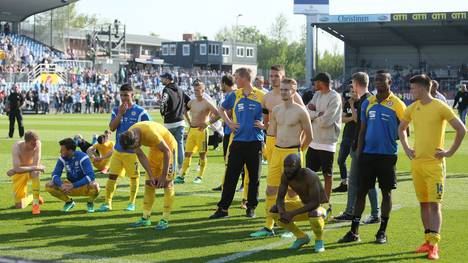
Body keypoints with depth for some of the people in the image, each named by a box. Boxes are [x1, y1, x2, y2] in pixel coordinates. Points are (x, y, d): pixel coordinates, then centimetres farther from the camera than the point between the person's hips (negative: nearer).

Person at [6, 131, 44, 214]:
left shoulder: (37, 144, -26)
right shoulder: (17, 147, -30)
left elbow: (36, 165, -30)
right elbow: (17, 169, -37)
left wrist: (14, 170, -30)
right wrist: (36, 168, -42)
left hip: (31, 170, 0)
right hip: (19, 174, 0)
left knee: (35, 172, -40)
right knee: (19, 206, -5)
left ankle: (36, 204, -28)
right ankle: (33, 197, 29)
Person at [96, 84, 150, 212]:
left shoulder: (140, 111, -6)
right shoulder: (116, 110, 6)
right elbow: (112, 128, -4)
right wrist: (120, 114, -12)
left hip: (133, 150, -3)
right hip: (118, 149, 3)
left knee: (134, 177, 6)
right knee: (112, 175, 0)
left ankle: (132, 203, 18)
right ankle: (107, 203, 5)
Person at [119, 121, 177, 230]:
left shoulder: (150, 133, -38)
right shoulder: (129, 136, -16)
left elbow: (167, 151, -29)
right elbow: (141, 156, -6)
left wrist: (163, 175, -24)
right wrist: (151, 175, -11)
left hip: (168, 147, -7)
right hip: (154, 149, 7)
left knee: (167, 184, -11)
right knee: (149, 184, 5)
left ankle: (165, 220, -11)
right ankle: (145, 218, 10)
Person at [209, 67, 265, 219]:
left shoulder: (261, 96, -2)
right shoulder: (234, 96, 6)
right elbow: (222, 110, 22)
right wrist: (229, 123, 8)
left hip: (255, 142, -2)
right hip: (238, 142, 2)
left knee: (254, 177, 6)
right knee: (230, 176, 1)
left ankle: (251, 207, 17)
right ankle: (223, 208, 4)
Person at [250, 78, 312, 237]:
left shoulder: (300, 111, -7)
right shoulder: (276, 110, 9)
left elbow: (309, 136, 0)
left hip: (292, 153, -6)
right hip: (276, 151, 6)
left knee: (292, 191, 2)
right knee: (271, 190, 4)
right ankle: (268, 227, 10)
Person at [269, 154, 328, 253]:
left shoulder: (309, 176, -31)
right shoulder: (285, 176, -12)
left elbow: (315, 203, -35)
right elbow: (280, 198, -7)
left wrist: (293, 213, -39)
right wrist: (281, 211, -29)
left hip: (320, 207, -7)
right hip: (303, 205, 7)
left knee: (314, 214, -41)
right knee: (273, 211, -9)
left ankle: (319, 240, -7)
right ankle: (301, 237, 9)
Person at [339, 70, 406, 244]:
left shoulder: (397, 104, -4)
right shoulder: (368, 103, 8)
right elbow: (363, 130, 12)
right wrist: (359, 152, 6)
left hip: (387, 154, -3)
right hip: (368, 153, 3)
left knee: (386, 192, 5)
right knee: (361, 191, 3)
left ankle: (382, 232, 15)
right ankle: (354, 231, 8)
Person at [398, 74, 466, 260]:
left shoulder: (440, 108, -10)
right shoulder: (412, 109, 8)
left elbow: (461, 129, -10)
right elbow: (401, 129, 25)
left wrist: (450, 152, -10)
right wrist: (406, 148, 13)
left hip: (434, 163, -6)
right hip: (417, 162, 6)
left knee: (435, 204, -9)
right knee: (423, 203, 10)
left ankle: (434, 245, -12)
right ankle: (428, 240, 19)